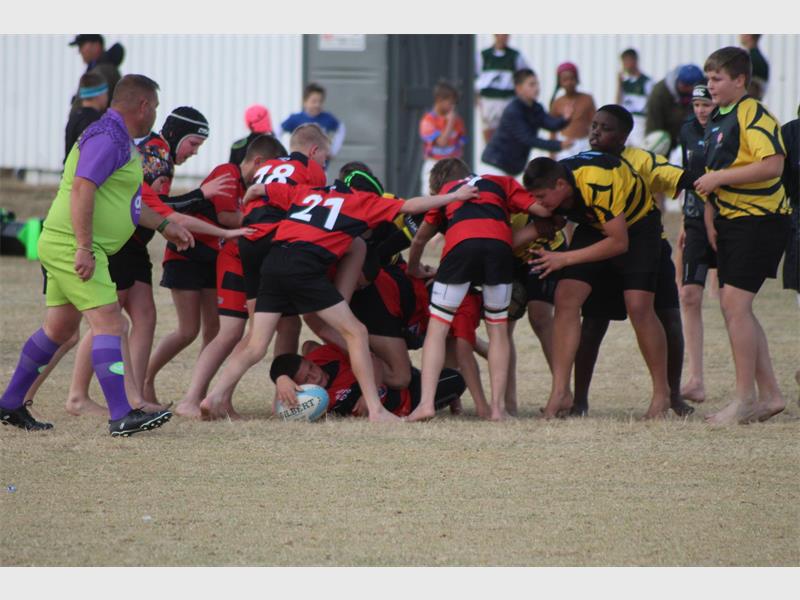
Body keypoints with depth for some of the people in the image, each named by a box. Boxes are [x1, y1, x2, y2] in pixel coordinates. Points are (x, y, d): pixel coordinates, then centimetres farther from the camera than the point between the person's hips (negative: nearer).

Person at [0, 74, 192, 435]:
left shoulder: (120, 140, 19)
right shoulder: (108, 137, -15)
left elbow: (123, 199, 31)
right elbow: (81, 189, -24)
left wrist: (163, 225, 30)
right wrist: (84, 248, -26)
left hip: (63, 246, 11)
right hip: (71, 245, -11)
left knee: (59, 328, 15)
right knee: (109, 323, -15)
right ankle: (121, 416, -21)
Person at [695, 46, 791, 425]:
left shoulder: (753, 115, -14)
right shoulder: (717, 121, 14)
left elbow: (772, 165, -26)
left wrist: (719, 177, -22)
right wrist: (710, 217, 13)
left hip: (759, 219, -10)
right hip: (731, 220, 10)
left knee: (734, 302, -14)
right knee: (734, 307, 10)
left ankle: (745, 399, -10)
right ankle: (769, 394, 16)